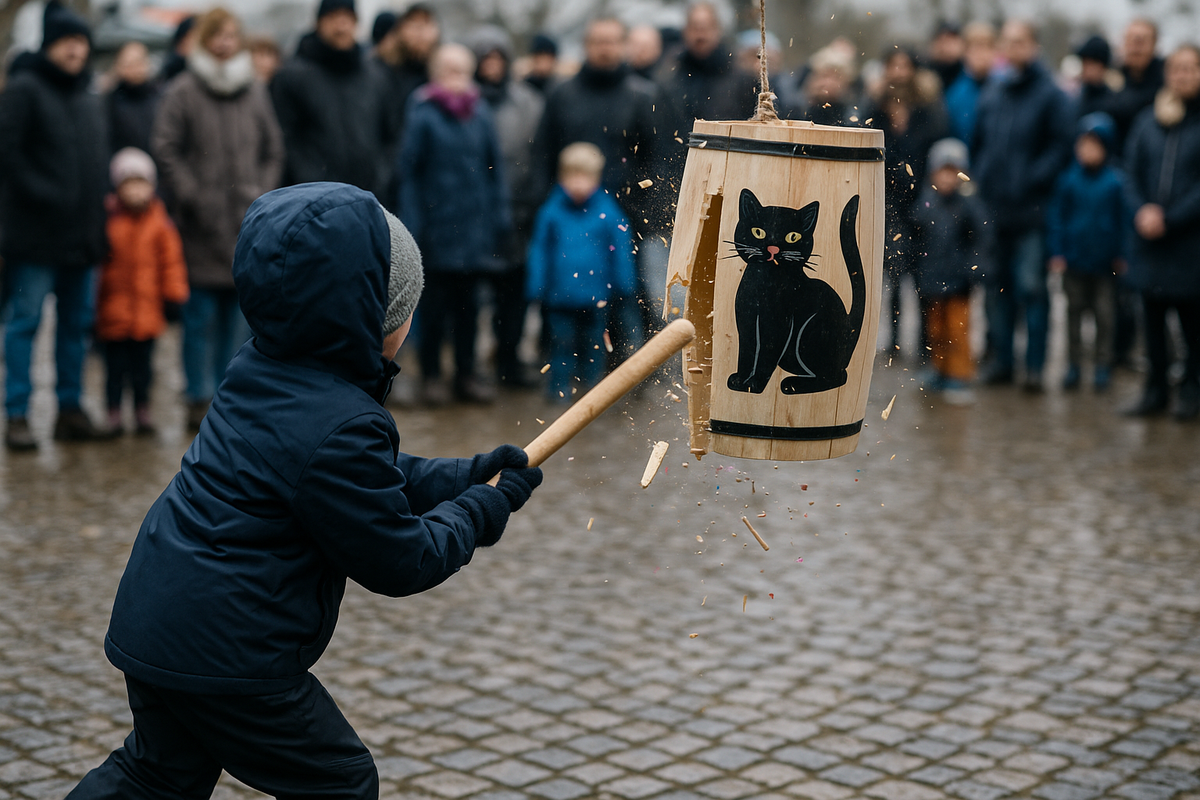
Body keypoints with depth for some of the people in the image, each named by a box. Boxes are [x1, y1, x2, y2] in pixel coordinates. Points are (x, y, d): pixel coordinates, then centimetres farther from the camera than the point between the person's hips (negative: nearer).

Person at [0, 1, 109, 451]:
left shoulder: (91, 101, 18)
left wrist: (98, 206, 8)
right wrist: (43, 195, -16)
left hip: (82, 234, 7)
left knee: (77, 323, 10)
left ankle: (70, 409, 18)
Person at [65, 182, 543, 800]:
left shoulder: (262, 371, 3)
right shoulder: (339, 429, -26)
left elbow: (370, 481, 16)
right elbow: (400, 561, -15)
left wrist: (463, 475, 10)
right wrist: (485, 507, -2)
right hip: (225, 654, -9)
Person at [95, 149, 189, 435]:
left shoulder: (159, 223, 1)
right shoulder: (107, 220, -4)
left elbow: (171, 261, 7)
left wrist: (175, 294, 5)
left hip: (147, 312, 1)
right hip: (113, 312, -1)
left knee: (142, 366, 10)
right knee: (115, 366, 5)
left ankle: (143, 413, 22)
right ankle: (114, 414, 14)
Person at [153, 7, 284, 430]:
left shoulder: (255, 92, 11)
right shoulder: (183, 92, -1)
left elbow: (273, 149, 16)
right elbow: (165, 149, -3)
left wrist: (263, 190, 4)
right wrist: (191, 195, -10)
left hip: (248, 220, 4)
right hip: (203, 222, -3)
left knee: (242, 311, 6)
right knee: (202, 313, -2)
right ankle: (200, 399, 5)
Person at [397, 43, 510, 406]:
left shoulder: (480, 114, 4)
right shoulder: (424, 115, -8)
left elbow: (495, 168, 11)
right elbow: (408, 172, -7)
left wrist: (500, 215, 7)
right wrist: (412, 223, -11)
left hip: (475, 224, 4)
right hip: (438, 224, -4)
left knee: (468, 302, 12)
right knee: (436, 302, 5)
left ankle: (466, 373, 22)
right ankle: (431, 374, 18)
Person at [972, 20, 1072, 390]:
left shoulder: (1050, 95, -3)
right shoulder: (992, 93, 13)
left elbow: (1060, 147, -9)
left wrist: (1032, 179, -17)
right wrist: (981, 180, 5)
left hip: (1030, 209, -5)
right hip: (993, 207, 5)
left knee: (1031, 287, -5)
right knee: (997, 286, 9)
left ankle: (1035, 366, 1)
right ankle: (1001, 359, 17)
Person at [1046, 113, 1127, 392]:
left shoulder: (1116, 181, -6)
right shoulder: (1069, 179, -5)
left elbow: (1124, 219, 2)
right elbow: (1055, 216, 0)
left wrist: (1122, 255, 1)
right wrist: (1056, 252, -5)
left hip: (1104, 262, -1)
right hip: (1074, 259, 1)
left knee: (1105, 314, 4)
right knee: (1074, 311, 11)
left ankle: (1103, 365, 16)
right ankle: (1073, 365, 21)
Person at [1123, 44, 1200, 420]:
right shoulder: (1148, 121, 10)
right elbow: (1132, 174, 8)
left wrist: (1168, 219, -15)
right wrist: (1142, 211, -9)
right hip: (1149, 241, 4)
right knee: (1153, 317, 8)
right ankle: (1156, 390, 18)